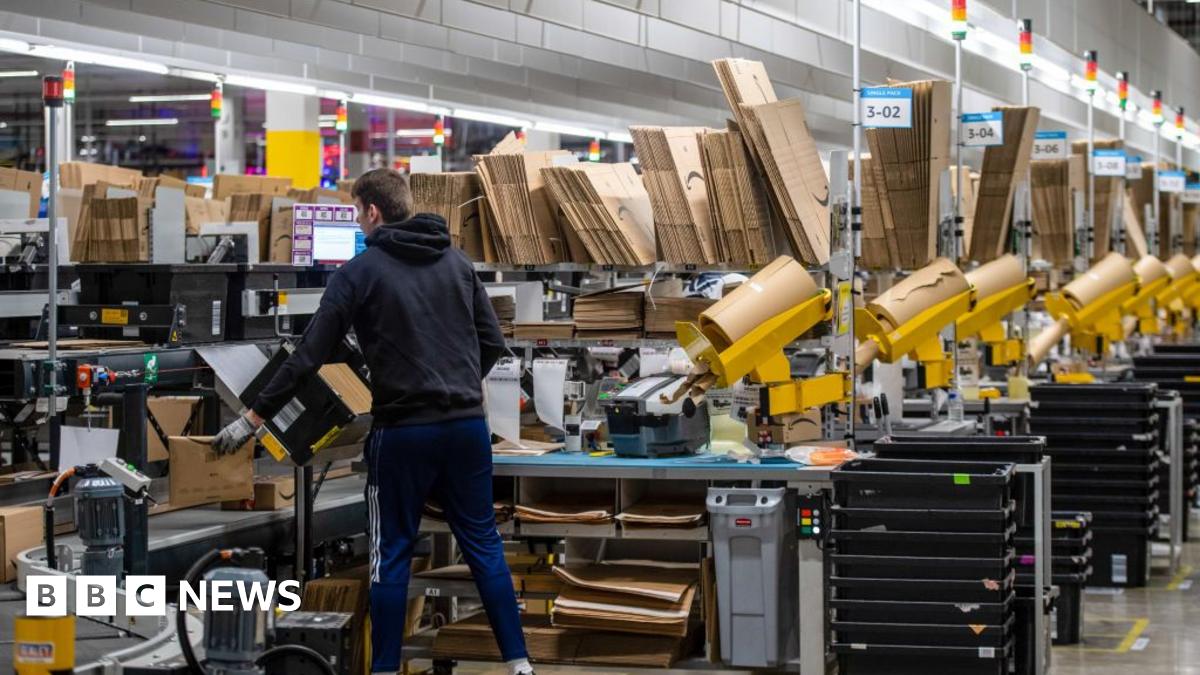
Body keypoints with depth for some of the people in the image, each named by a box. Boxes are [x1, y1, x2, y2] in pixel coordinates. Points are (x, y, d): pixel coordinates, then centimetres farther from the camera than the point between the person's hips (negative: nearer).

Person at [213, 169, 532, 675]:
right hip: (467, 426, 4)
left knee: (392, 553, 6)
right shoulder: (457, 262, 9)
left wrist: (254, 417, -2)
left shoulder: (360, 271, -4)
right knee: (484, 544, 11)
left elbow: (310, 356, -7)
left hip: (403, 431, -4)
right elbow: (493, 342, 12)